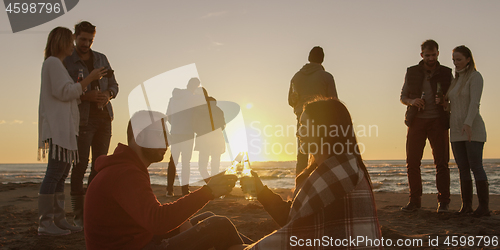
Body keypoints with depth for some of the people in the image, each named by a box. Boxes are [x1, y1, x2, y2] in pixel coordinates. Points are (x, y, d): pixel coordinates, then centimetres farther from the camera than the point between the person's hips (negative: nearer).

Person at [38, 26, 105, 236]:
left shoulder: (56, 64, 25)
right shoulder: (52, 62, -6)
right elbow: (64, 92, -15)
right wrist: (89, 79, -10)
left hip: (64, 128, 11)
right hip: (58, 127, -11)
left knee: (61, 175, 8)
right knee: (54, 174, -11)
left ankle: (59, 220, 11)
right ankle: (45, 222, -9)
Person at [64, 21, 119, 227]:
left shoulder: (101, 59, 14)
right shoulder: (66, 62, 0)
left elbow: (114, 85, 15)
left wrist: (108, 94, -8)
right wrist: (85, 96, -21)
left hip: (104, 117, 5)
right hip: (82, 119, -5)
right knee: (81, 164, -7)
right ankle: (79, 214, -1)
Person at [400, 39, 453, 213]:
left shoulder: (446, 73, 7)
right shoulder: (412, 72, 9)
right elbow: (403, 97, 12)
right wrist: (412, 101, -10)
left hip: (437, 121, -1)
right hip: (416, 120, 1)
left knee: (441, 162, -4)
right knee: (412, 162, 0)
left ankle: (443, 201, 3)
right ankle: (414, 200, 9)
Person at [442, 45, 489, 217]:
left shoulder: (475, 77, -6)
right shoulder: (456, 80, 17)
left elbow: (474, 102, -20)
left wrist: (468, 123, -33)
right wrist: (441, 100, 7)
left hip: (473, 128, -7)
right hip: (457, 130, 7)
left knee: (476, 167, -11)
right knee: (463, 168, 5)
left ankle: (484, 206, -7)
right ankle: (466, 205, 9)